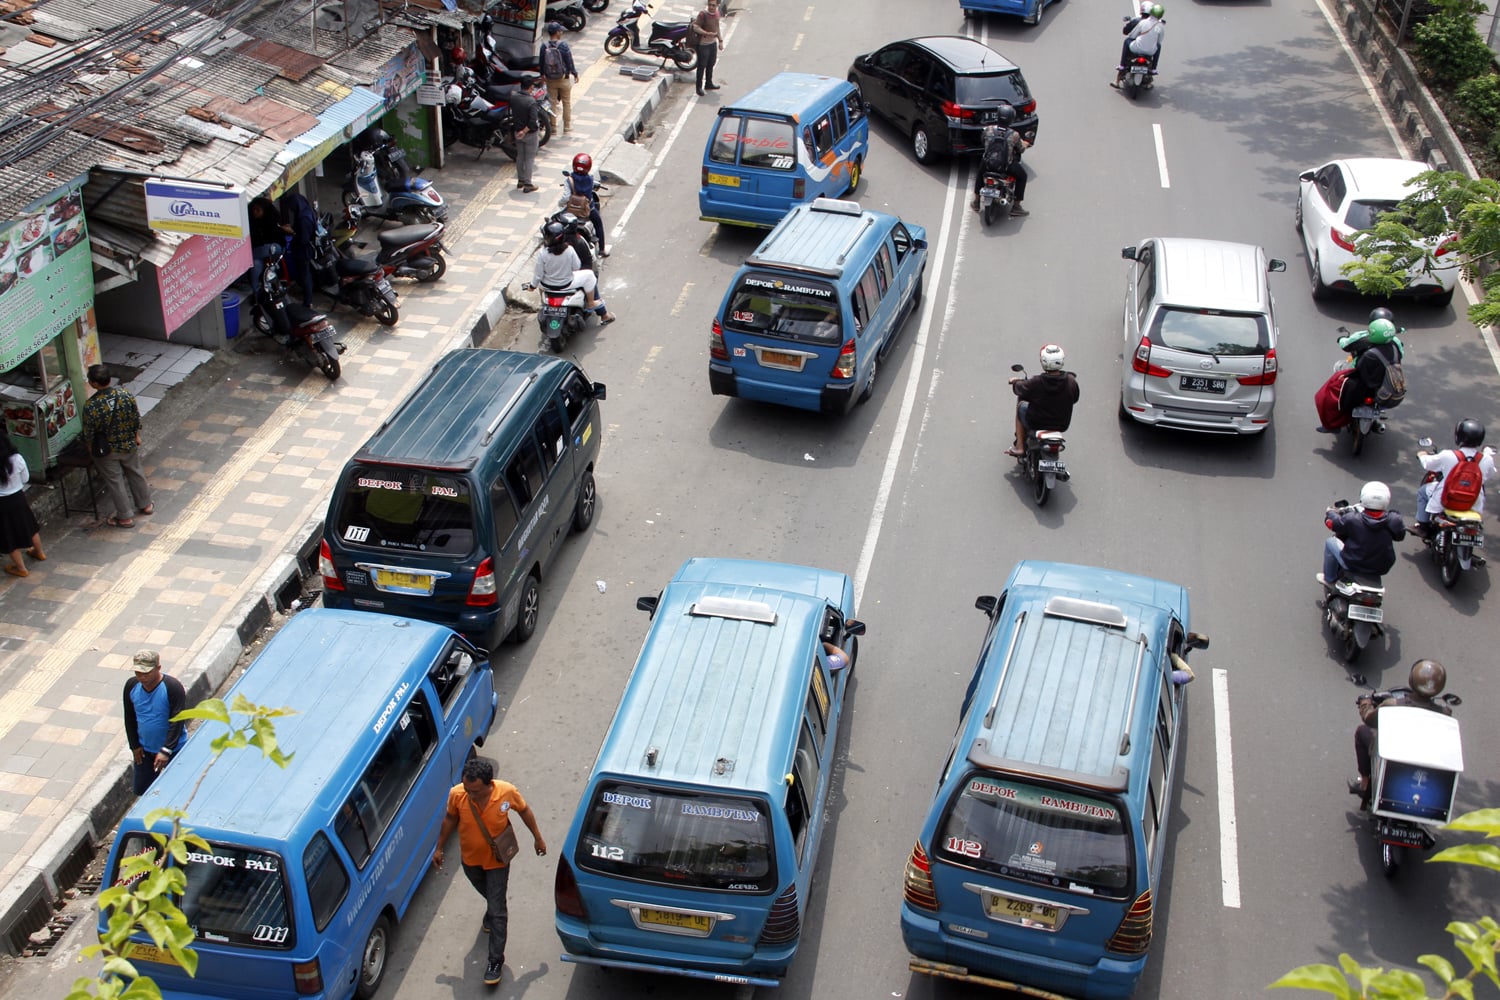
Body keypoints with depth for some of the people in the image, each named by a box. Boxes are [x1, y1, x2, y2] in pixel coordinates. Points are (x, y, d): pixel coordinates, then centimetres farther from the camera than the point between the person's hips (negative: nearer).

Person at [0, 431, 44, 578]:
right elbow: (26, 478, -3)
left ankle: (21, 568, 29)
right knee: (29, 526, 28)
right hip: (18, 498, 3)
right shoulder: (17, 459, -19)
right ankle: (39, 553, 50)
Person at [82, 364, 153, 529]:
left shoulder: (90, 406, -30)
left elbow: (88, 434, -18)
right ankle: (145, 505, 43)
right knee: (136, 474, 25)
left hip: (106, 451, -4)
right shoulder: (125, 394, -19)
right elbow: (136, 418, -5)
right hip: (129, 445, 4)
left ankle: (125, 517, 26)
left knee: (114, 482, 14)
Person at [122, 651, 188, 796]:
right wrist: (134, 745, 4)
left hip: (173, 749, -5)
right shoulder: (131, 686, -9)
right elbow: (129, 718, 5)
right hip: (145, 749, 5)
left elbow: (177, 721, -24)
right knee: (141, 789, 12)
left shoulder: (173, 687, -24)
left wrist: (166, 750, -29)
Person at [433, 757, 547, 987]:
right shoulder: (456, 794, -29)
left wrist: (537, 837, 2)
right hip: (470, 859, 3)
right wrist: (439, 848, 4)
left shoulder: (507, 792, -32)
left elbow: (524, 811, -10)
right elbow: (450, 819, -6)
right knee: (488, 895, 30)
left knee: (497, 911, 2)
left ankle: (496, 961, 17)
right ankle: (493, 913, 64)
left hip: (497, 860, -3)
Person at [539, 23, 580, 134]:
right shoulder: (563, 45, -18)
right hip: (564, 78, -3)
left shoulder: (544, 46, -8)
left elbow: (541, 62, 1)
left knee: (552, 102, 13)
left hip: (550, 79, 3)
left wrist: (542, 74, 18)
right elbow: (569, 62, -13)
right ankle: (567, 127, 18)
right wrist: (575, 74, 2)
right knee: (567, 103, 12)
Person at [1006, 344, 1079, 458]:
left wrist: (1015, 381, 18)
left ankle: (1019, 446, 25)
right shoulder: (1071, 382, -17)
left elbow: (1019, 389, -5)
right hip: (1062, 425, 3)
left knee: (1021, 405, 26)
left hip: (1036, 424, -3)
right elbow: (1074, 399, 3)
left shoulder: (1035, 383, -25)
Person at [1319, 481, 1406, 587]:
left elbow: (1333, 523, -6)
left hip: (1354, 566, -3)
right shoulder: (1393, 521, -19)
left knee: (1330, 542, 18)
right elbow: (1399, 535, 3)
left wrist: (1330, 512, 18)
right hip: (1382, 569, 3)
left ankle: (1329, 579, 31)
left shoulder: (1352, 520, -25)